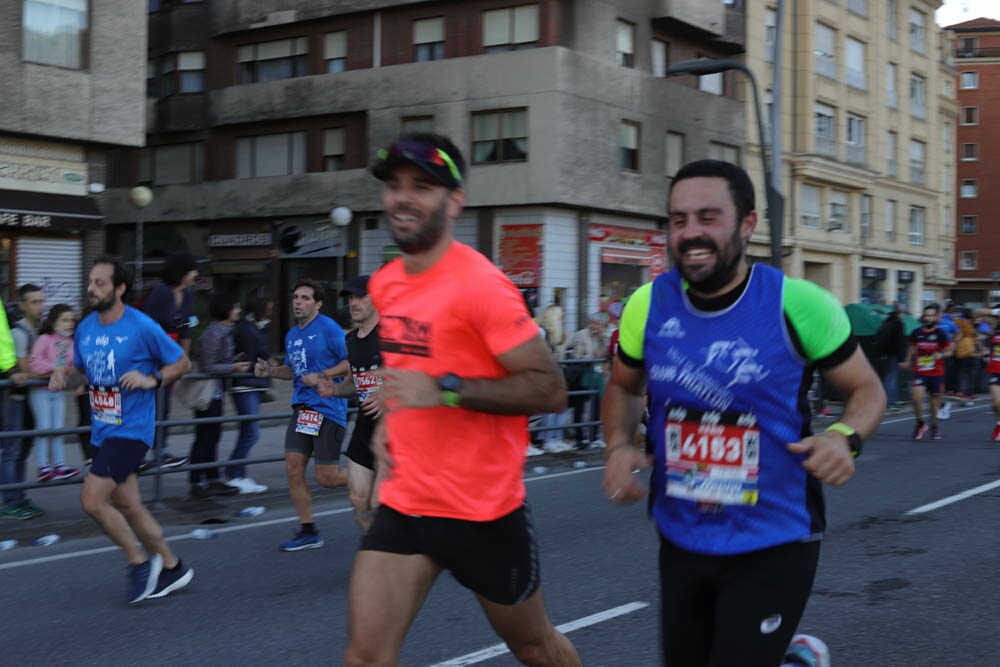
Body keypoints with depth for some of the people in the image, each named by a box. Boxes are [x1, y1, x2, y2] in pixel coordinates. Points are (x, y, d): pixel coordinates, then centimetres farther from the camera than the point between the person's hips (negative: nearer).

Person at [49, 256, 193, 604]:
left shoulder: (142, 327, -14)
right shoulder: (85, 328, 5)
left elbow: (182, 363, -4)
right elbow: (78, 369, 20)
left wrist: (152, 379, -20)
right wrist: (63, 374, -2)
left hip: (130, 429, -7)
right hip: (103, 430, 8)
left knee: (92, 499, -14)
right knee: (127, 505, 13)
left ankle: (139, 562, 5)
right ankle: (172, 568, 29)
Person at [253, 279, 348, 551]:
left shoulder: (328, 329, -9)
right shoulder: (292, 336, 14)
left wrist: (321, 376, -18)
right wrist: (271, 371, 8)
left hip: (328, 409, -7)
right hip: (302, 408, 7)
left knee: (326, 478, -5)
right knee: (293, 469, 0)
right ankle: (308, 532, 12)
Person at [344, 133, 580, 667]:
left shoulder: (480, 285, -18)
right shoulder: (384, 284, 6)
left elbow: (550, 390, -20)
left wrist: (445, 391, -28)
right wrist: (390, 418, 8)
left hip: (482, 508, -5)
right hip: (404, 502, 6)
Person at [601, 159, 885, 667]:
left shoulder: (795, 303, -14)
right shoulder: (648, 305, -5)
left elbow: (867, 388, -1)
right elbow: (622, 387, 13)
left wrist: (845, 437, -22)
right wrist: (619, 445, -6)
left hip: (774, 548, -4)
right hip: (681, 543, 4)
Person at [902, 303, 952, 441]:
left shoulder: (940, 334, -7)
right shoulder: (916, 333, 1)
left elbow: (950, 350, 1)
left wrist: (941, 354, -18)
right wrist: (908, 361, 19)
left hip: (936, 373, -1)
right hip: (919, 372, 1)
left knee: (935, 401, 8)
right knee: (917, 397, -18)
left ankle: (934, 426, 32)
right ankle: (920, 423, 4)